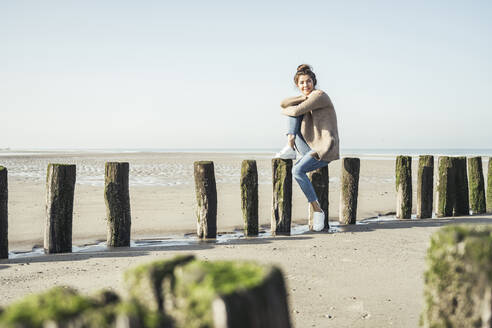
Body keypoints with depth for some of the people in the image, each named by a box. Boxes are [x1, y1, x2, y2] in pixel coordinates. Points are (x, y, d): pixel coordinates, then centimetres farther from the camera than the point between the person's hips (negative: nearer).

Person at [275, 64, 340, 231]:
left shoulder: (319, 95, -10)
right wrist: (303, 97, -12)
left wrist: (285, 111, 1)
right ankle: (290, 148, -11)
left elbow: (297, 111, -20)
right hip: (311, 148, 8)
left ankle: (317, 210, -19)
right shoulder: (305, 97, 16)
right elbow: (283, 104, -1)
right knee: (292, 111, -1)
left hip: (325, 149, -8)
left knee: (297, 170, -30)